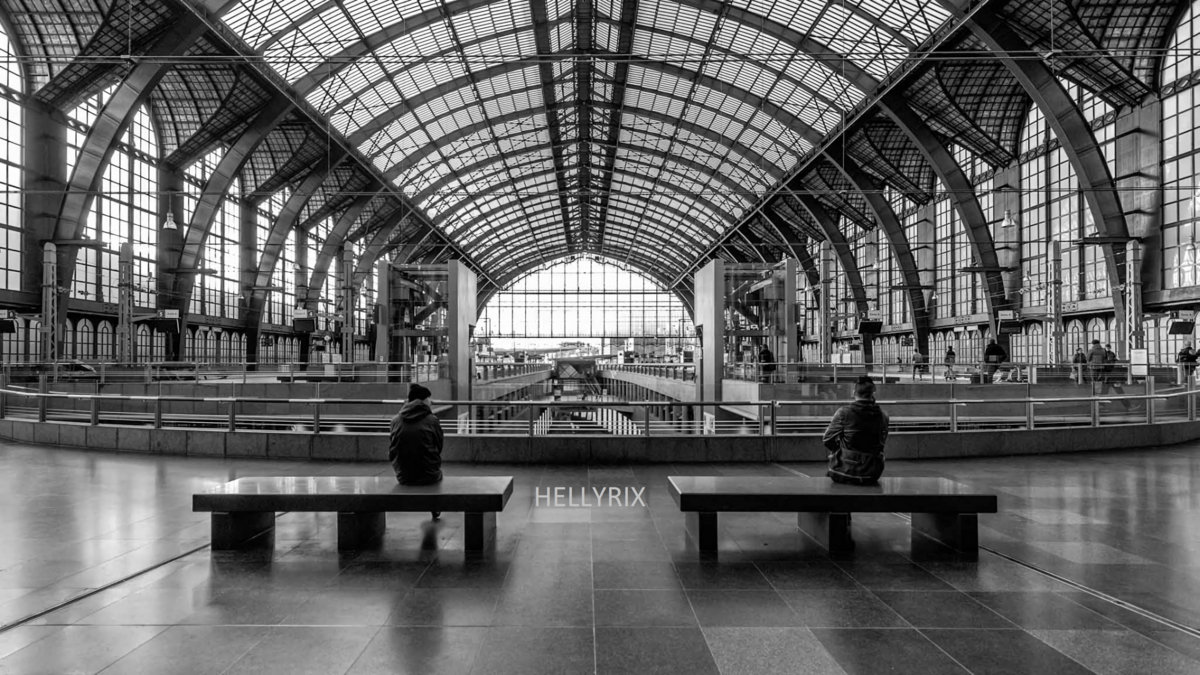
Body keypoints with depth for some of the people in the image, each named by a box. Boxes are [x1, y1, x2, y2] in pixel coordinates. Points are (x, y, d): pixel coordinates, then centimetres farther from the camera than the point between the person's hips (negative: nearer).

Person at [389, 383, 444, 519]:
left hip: (403, 478, 3)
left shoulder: (396, 420, -3)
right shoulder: (432, 421, -11)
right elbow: (439, 449, -1)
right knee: (438, 472, 32)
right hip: (428, 476, -3)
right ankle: (436, 510, 47)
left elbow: (392, 453, 5)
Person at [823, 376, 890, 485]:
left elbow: (827, 440, -6)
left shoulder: (843, 412, -13)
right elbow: (882, 441, 10)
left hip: (844, 473, -2)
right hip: (871, 475, 2)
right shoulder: (882, 415, -4)